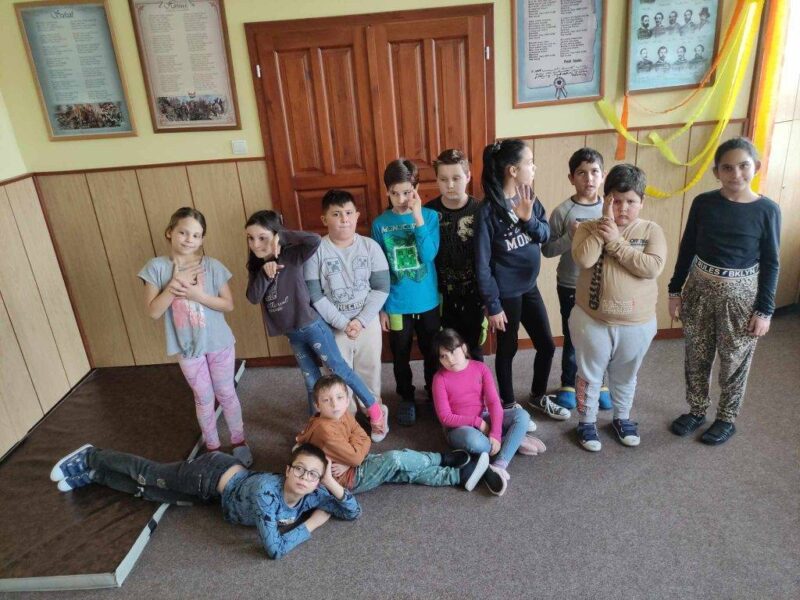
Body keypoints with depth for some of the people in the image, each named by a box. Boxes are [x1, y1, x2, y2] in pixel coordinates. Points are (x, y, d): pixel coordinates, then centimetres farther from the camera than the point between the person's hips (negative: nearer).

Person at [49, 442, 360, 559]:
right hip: (212, 475, -5)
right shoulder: (266, 490, -42)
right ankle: (90, 458, 42)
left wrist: (333, 484, -34)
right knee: (146, 475, 17)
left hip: (234, 476, 5)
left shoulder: (313, 494, -23)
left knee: (145, 491, 20)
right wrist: (313, 521, -32)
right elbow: (274, 549, -43)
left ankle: (93, 473, 41)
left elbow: (354, 512, -18)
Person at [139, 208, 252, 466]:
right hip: (188, 346, 0)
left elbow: (228, 304, -7)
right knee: (204, 399, 14)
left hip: (219, 343, 0)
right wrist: (174, 284, -21)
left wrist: (198, 294, -21)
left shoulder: (212, 266, -8)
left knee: (226, 394, 14)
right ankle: (212, 447, 33)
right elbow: (153, 311, -11)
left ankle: (239, 441, 32)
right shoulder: (156, 267, -8)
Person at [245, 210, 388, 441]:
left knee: (340, 370, 3)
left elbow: (315, 240, -33)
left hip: (311, 326, -6)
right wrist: (265, 273, -21)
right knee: (311, 381, 18)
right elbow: (253, 297, -7)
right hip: (292, 333, 6)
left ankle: (376, 411, 19)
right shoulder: (255, 266, 4)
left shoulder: (291, 257, -15)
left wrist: (283, 235, -26)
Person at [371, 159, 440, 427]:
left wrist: (418, 219, -24)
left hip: (428, 301, 0)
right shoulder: (380, 224, -6)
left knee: (432, 353, 16)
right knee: (400, 356, 15)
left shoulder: (430, 216, -7)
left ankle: (435, 394, 39)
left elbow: (429, 255, -18)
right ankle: (407, 399, 36)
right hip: (396, 304, 0)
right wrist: (380, 306, -1)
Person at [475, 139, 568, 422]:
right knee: (507, 350, 11)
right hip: (506, 292, -7)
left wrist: (528, 217, -20)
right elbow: (482, 263, -18)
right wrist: (492, 305, -16)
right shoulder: (488, 210, -20)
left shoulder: (529, 199, 1)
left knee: (547, 346, 15)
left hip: (529, 286, 7)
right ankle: (508, 404, 34)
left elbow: (546, 234, 0)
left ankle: (538, 396, 40)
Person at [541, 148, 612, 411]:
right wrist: (570, 236, -23)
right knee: (572, 338, 11)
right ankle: (568, 385, 31)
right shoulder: (562, 211, -10)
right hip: (571, 286, -2)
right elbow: (547, 250, -9)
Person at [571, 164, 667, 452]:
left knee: (625, 376, 22)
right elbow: (583, 259, -25)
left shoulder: (651, 230, -5)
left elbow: (652, 267, -21)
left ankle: (622, 417, 46)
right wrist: (603, 225, -24)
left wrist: (616, 241, -23)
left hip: (637, 324, 1)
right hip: (591, 320, -1)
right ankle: (587, 421, 35)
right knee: (589, 375, 15)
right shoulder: (589, 228, -7)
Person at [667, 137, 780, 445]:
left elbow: (770, 264, -4)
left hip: (741, 294, -2)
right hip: (699, 287, 2)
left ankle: (727, 419, 31)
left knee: (734, 361, 11)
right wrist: (675, 290, 3)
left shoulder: (767, 210, -9)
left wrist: (765, 309, -6)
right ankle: (696, 411, 33)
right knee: (696, 356, 13)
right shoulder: (703, 203, -4)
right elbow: (687, 248, 4)